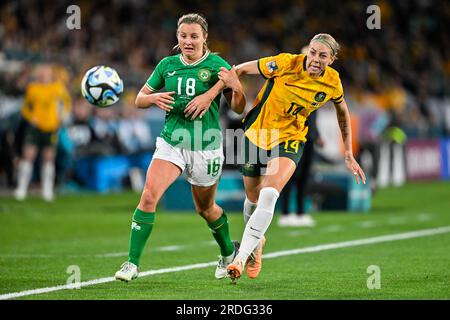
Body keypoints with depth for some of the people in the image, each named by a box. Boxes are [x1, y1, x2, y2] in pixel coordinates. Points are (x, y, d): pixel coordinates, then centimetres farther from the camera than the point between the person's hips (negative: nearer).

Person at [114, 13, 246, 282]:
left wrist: (236, 89, -25)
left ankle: (229, 253, 42)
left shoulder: (217, 65, -5)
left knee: (205, 208, 14)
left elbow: (239, 108, -3)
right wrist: (154, 98, -11)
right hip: (171, 142, 2)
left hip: (206, 146, -2)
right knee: (149, 196, -18)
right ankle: (132, 263, -15)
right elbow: (140, 99, 12)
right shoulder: (167, 65, 4)